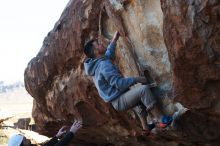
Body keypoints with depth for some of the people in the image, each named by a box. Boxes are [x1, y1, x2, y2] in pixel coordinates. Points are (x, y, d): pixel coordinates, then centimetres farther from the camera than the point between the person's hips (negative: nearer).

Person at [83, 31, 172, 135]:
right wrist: (137, 79, -17)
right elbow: (119, 83, -27)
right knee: (144, 89, -24)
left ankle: (145, 127, 33)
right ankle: (162, 119, -19)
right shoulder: (104, 64, -23)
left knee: (138, 97, 33)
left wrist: (114, 41, 30)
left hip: (118, 99, 11)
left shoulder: (96, 63, 8)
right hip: (119, 101, -11)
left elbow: (108, 54, 31)